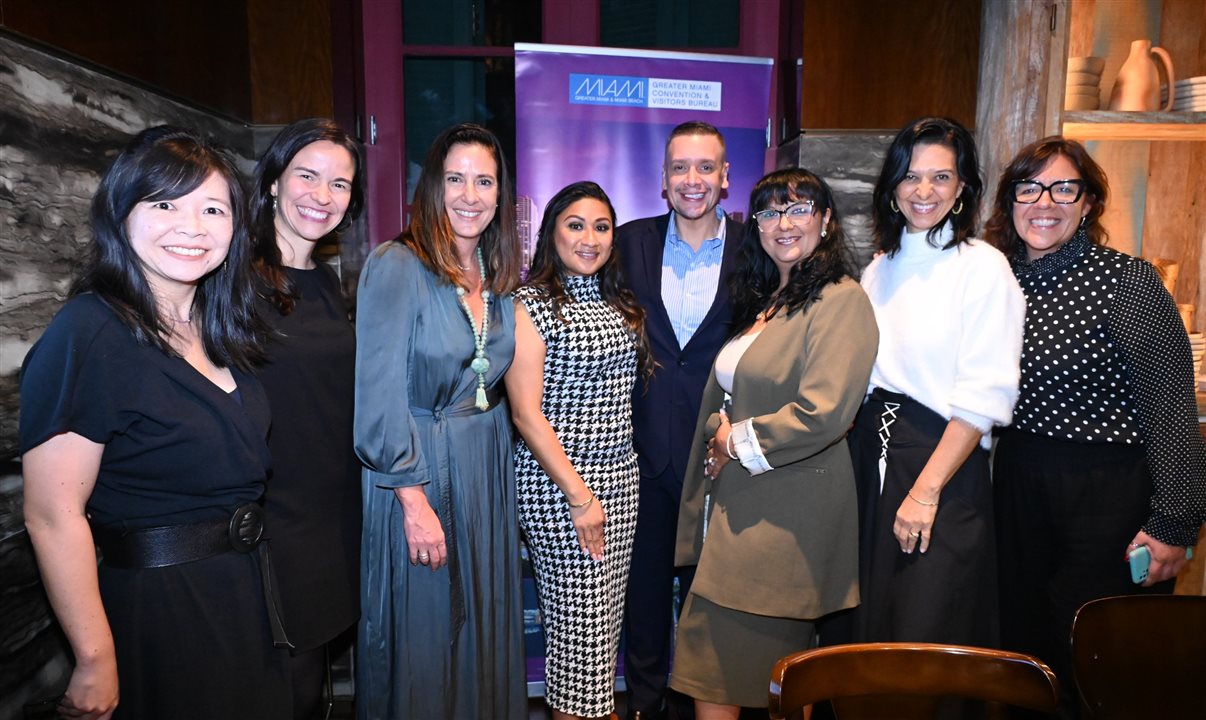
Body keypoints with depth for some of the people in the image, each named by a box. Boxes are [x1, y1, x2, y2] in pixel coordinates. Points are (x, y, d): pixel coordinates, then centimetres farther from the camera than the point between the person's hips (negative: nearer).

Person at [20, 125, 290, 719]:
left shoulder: (219, 330, 4)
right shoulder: (87, 334, -19)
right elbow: (52, 515, -20)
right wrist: (96, 662, -18)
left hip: (247, 598, 8)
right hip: (157, 610, -7)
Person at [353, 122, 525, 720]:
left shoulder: (498, 276, 7)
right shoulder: (396, 266, -13)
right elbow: (380, 397, -16)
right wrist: (415, 501, -17)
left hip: (487, 467, 6)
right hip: (418, 473, -6)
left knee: (484, 626, 18)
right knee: (420, 635, 8)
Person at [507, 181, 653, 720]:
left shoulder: (620, 305, 11)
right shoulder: (531, 305, -9)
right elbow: (526, 414, -14)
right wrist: (579, 494, -15)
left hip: (620, 478, 6)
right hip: (557, 483, -6)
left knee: (608, 614, 14)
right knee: (576, 620, 3)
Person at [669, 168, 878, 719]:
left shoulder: (840, 301, -12)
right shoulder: (761, 300, 15)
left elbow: (822, 412, -21)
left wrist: (740, 442, -9)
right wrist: (720, 432, 1)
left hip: (786, 508, -8)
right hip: (736, 499, 8)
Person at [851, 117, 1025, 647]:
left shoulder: (983, 267, -7)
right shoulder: (880, 268, 11)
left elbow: (984, 395, -14)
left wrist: (926, 490, -17)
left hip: (944, 464, -5)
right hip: (869, 455, 6)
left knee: (928, 635, 2)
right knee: (870, 623, 15)